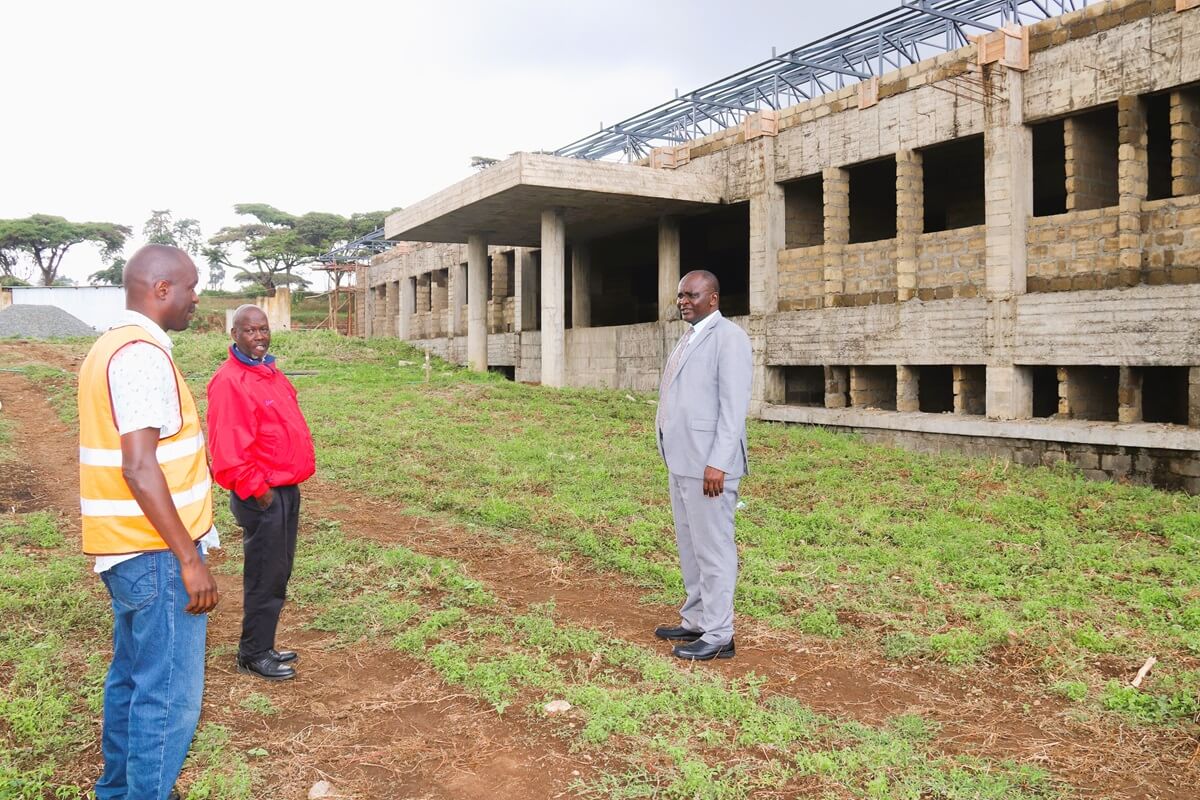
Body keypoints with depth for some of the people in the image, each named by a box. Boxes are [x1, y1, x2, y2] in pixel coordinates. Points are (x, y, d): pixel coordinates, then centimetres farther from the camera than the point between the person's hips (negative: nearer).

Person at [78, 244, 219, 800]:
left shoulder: (109, 347, 14)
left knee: (131, 677, 20)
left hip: (126, 548, 10)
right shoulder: (144, 354, -18)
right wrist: (190, 559, -22)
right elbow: (139, 468, -24)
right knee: (169, 695, -3)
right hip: (155, 552, -10)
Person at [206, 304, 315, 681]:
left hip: (286, 490, 9)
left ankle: (263, 645, 29)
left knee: (279, 573, 16)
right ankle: (254, 655, 14)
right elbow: (229, 448, -23)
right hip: (262, 496, -9)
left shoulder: (270, 373, 13)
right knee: (265, 576, 0)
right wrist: (256, 490, -17)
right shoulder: (230, 381, -18)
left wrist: (290, 483, 15)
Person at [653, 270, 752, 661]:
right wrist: (677, 459, 16)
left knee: (713, 548, -3)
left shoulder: (729, 337, -11)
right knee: (690, 546, 16)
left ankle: (718, 636, 6)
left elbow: (734, 406, -17)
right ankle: (695, 621, 27)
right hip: (682, 462, 10)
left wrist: (717, 464, -22)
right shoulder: (689, 338, 18)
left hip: (709, 464, -10)